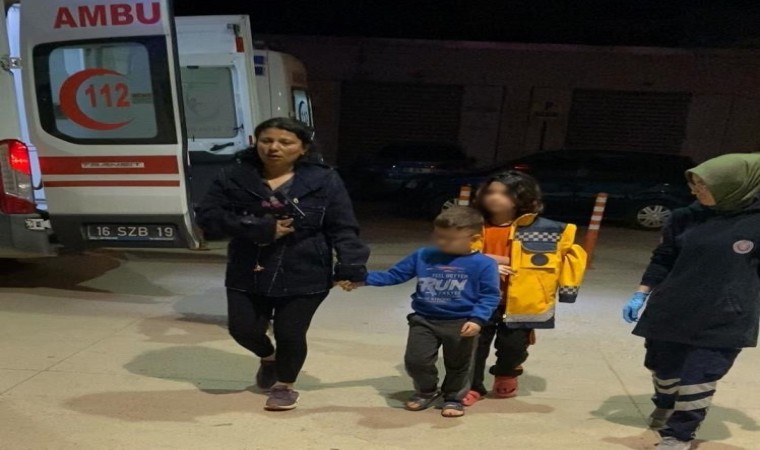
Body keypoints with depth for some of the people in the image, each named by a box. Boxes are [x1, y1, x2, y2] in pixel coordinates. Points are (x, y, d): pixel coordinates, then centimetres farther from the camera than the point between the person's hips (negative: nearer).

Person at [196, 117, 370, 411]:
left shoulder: (324, 181, -6)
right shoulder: (235, 177, -2)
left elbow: (343, 229, -8)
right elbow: (207, 215, -8)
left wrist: (351, 267, -23)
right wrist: (259, 229, -19)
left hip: (304, 276, -2)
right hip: (248, 274, 2)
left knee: (290, 333, 2)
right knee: (243, 329, 5)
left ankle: (285, 386, 32)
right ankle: (268, 357, 42)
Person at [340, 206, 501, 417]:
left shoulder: (483, 264, -12)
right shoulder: (422, 256, -1)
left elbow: (490, 296, -10)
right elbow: (393, 275, 3)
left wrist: (477, 320, -24)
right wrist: (362, 279, -6)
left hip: (461, 324, -2)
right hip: (424, 320, 3)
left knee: (457, 365, 13)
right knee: (416, 360, 3)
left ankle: (453, 398, 39)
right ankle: (427, 391, 32)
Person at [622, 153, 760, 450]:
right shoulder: (686, 218, 1)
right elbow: (663, 261, 10)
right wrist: (641, 295, 7)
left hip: (724, 324, -3)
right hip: (670, 314, 4)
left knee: (696, 382, -1)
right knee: (664, 371, 18)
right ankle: (664, 408, 48)